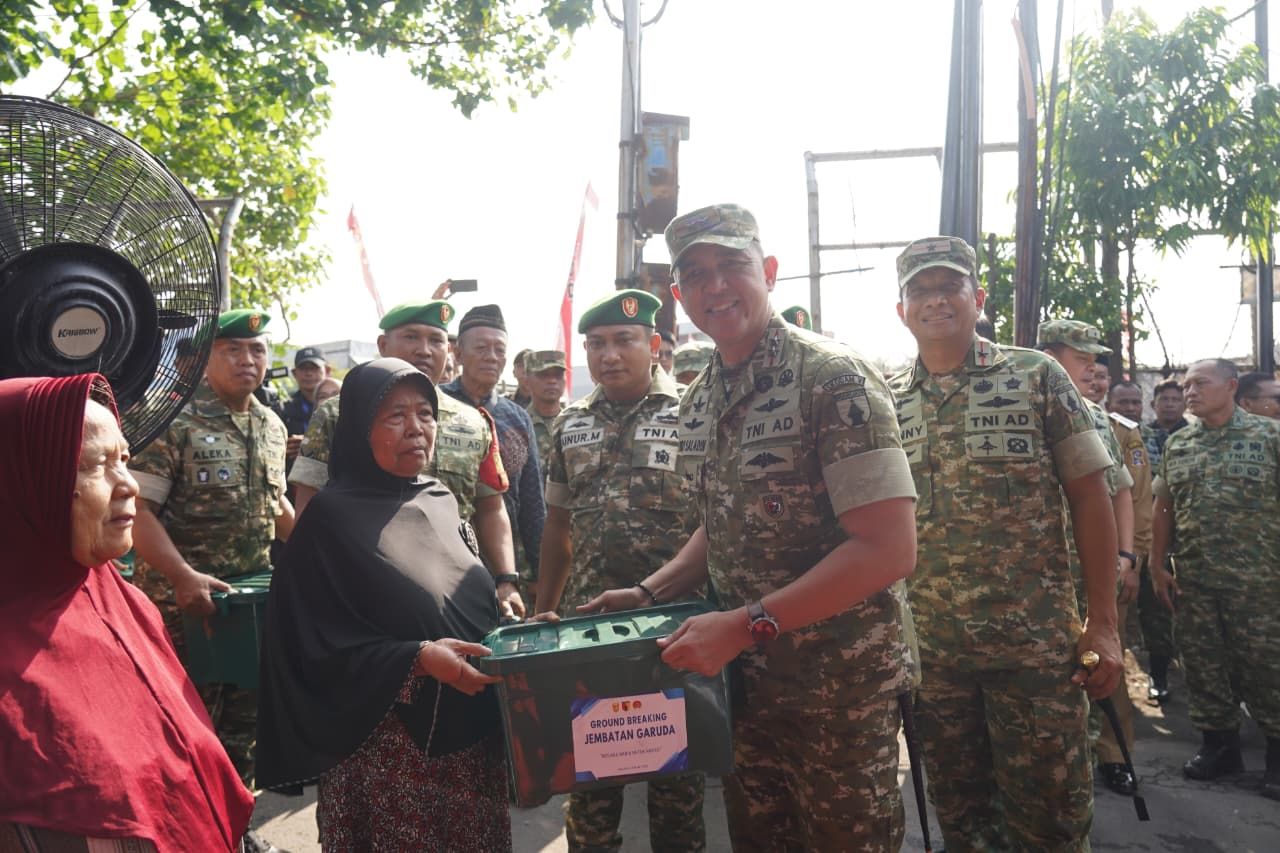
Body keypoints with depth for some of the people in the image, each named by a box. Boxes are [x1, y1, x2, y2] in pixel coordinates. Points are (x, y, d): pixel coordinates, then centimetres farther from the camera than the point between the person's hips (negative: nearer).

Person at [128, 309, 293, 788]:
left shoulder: (272, 426, 9)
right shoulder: (175, 420, -12)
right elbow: (137, 507, -17)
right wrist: (184, 577, -26)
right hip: (186, 601, -6)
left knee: (242, 721, 16)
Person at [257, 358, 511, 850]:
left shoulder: (440, 501, 7)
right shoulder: (332, 516, -11)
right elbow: (317, 647, -14)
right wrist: (418, 660, -24)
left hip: (471, 731, 6)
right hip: (389, 743, -6)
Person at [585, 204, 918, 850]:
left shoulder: (833, 377, -17)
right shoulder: (696, 406, 6)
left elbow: (889, 550, -23)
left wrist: (746, 624, -25)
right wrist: (647, 594, 3)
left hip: (839, 687, -6)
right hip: (740, 678, 7)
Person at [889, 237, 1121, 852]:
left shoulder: (1038, 376, -2)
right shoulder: (886, 403, 4)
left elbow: (1089, 498, -2)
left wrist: (1103, 623, -6)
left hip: (1037, 640, -2)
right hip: (930, 646, 3)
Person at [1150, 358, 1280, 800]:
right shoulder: (1176, 445, 9)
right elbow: (1163, 508, 12)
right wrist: (1158, 566, 8)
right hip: (1192, 581, 4)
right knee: (1203, 665, 10)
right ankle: (1220, 746, 25)